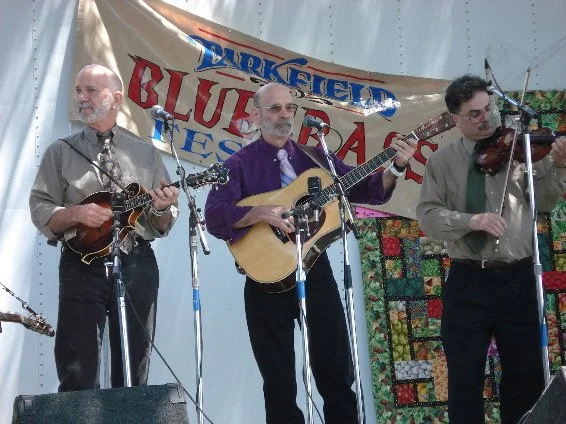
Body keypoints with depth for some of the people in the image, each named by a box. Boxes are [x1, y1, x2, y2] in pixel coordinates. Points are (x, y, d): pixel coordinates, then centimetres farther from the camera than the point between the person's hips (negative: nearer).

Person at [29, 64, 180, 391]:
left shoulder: (146, 153, 11)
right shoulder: (61, 152, 8)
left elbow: (162, 226, 11)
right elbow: (40, 211, 3)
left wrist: (162, 209, -10)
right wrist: (75, 214, -14)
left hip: (137, 266, 2)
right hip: (82, 264, -1)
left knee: (134, 376, 6)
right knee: (78, 376, -5)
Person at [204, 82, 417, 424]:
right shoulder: (240, 164, 0)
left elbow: (366, 191, 5)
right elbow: (214, 218, -13)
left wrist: (395, 168, -12)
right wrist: (261, 213, -26)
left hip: (316, 271, 3)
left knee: (338, 373, 4)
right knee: (279, 382, 4)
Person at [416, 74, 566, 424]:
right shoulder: (442, 161, 4)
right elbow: (428, 215, -4)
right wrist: (471, 220, -20)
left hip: (518, 280, 1)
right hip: (468, 282, 0)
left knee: (528, 376, 8)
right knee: (465, 380, 4)